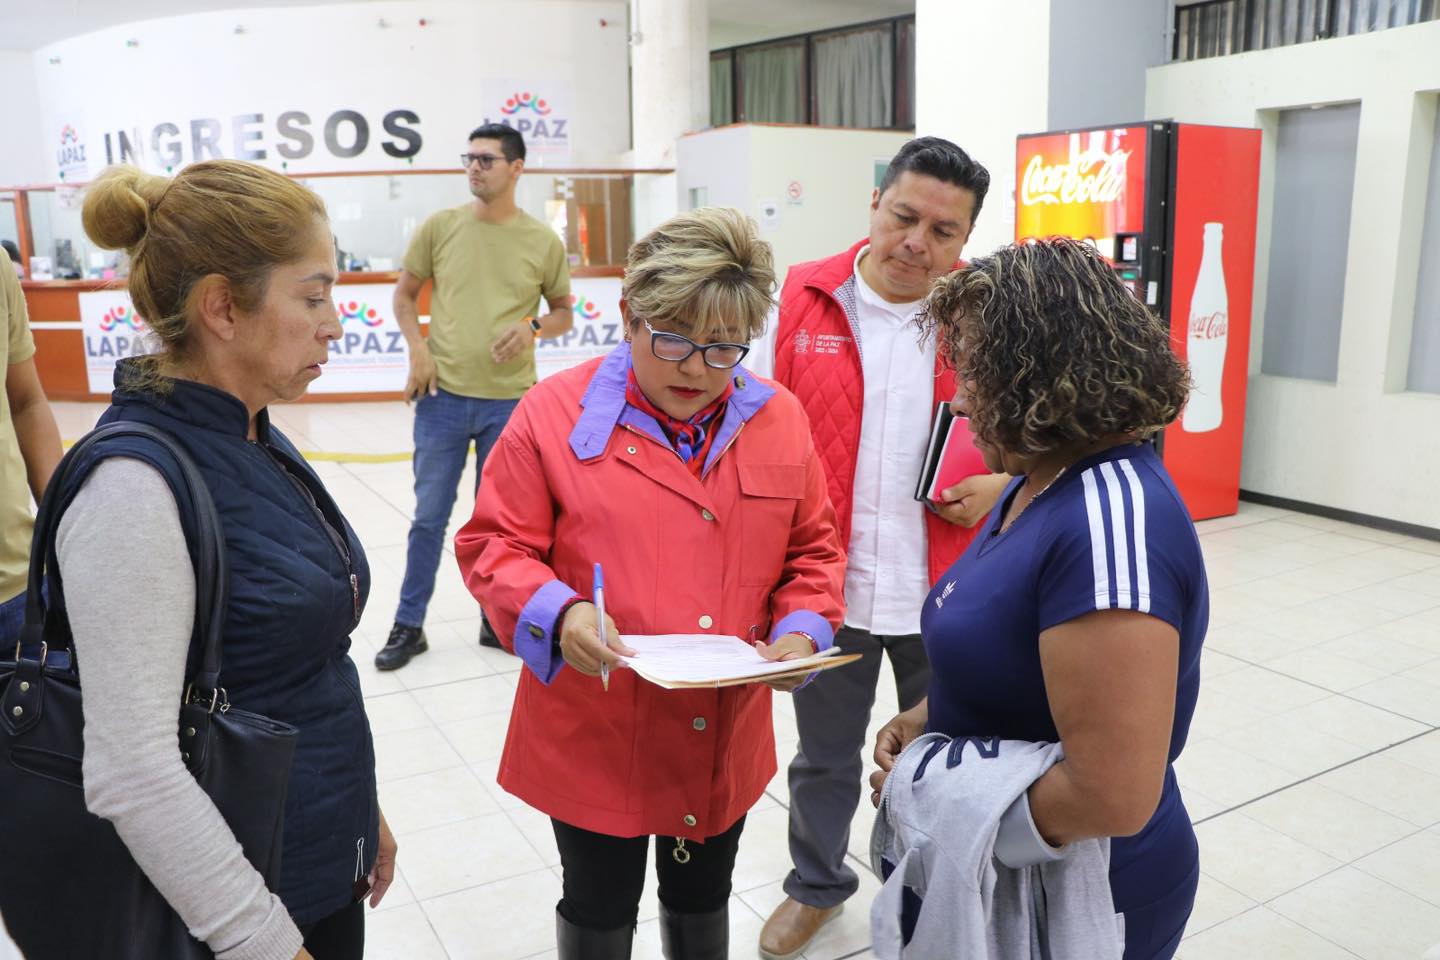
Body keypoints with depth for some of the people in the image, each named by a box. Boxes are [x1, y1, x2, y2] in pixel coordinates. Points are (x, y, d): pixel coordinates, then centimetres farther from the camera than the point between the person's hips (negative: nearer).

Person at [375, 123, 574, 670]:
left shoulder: (543, 241, 0)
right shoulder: (440, 227, 1)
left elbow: (564, 313, 9)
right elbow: (404, 295, 10)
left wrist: (533, 327, -12)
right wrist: (418, 349, -5)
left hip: (509, 402, 0)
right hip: (442, 396, 0)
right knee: (429, 516, 9)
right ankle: (409, 626, 24)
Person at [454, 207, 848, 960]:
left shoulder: (780, 420, -2)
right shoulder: (556, 412, -12)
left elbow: (812, 549, 7)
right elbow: (493, 545, -7)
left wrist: (802, 630, -12)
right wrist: (556, 613, -26)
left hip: (725, 739, 3)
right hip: (596, 736, -3)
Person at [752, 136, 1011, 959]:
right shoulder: (804, 297, -5)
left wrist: (1003, 485, -14)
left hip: (949, 591, 0)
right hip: (826, 582, 1)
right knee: (824, 755, 20)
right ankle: (818, 883, 46)